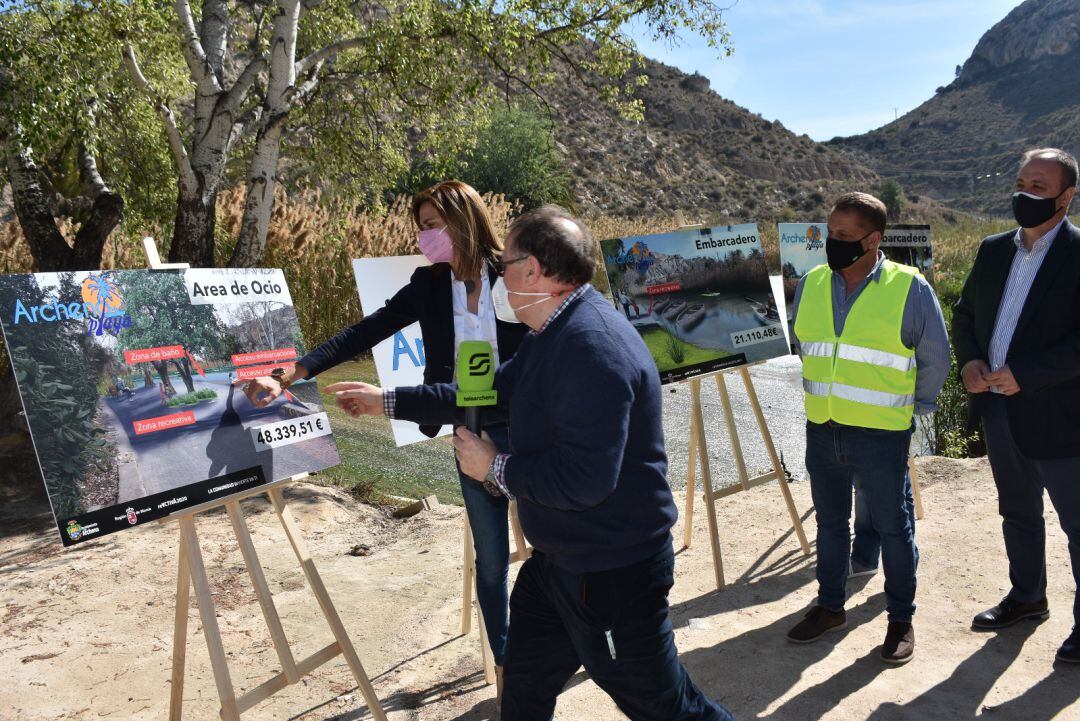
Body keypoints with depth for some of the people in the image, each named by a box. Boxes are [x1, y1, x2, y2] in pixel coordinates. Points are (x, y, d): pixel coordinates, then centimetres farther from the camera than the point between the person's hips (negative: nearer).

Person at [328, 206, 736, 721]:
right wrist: (387, 401, 21)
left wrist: (494, 468, -18)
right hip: (561, 556, 11)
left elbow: (583, 479, -34)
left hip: (611, 570, -11)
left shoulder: (592, 348, -29)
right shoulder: (556, 334, 7)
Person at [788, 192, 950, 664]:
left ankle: (901, 619, 25)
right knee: (830, 522, 17)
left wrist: (911, 406, 8)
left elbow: (935, 359, 2)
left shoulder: (909, 288, -10)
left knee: (892, 527, 8)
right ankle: (829, 606, 34)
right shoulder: (811, 284, 3)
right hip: (822, 429, 5)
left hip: (881, 434, -4)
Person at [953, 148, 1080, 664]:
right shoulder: (994, 250, 8)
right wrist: (969, 361, -1)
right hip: (999, 408, 7)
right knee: (1017, 512, 21)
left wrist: (1025, 374, -23)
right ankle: (1027, 596, 39)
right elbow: (965, 312, 16)